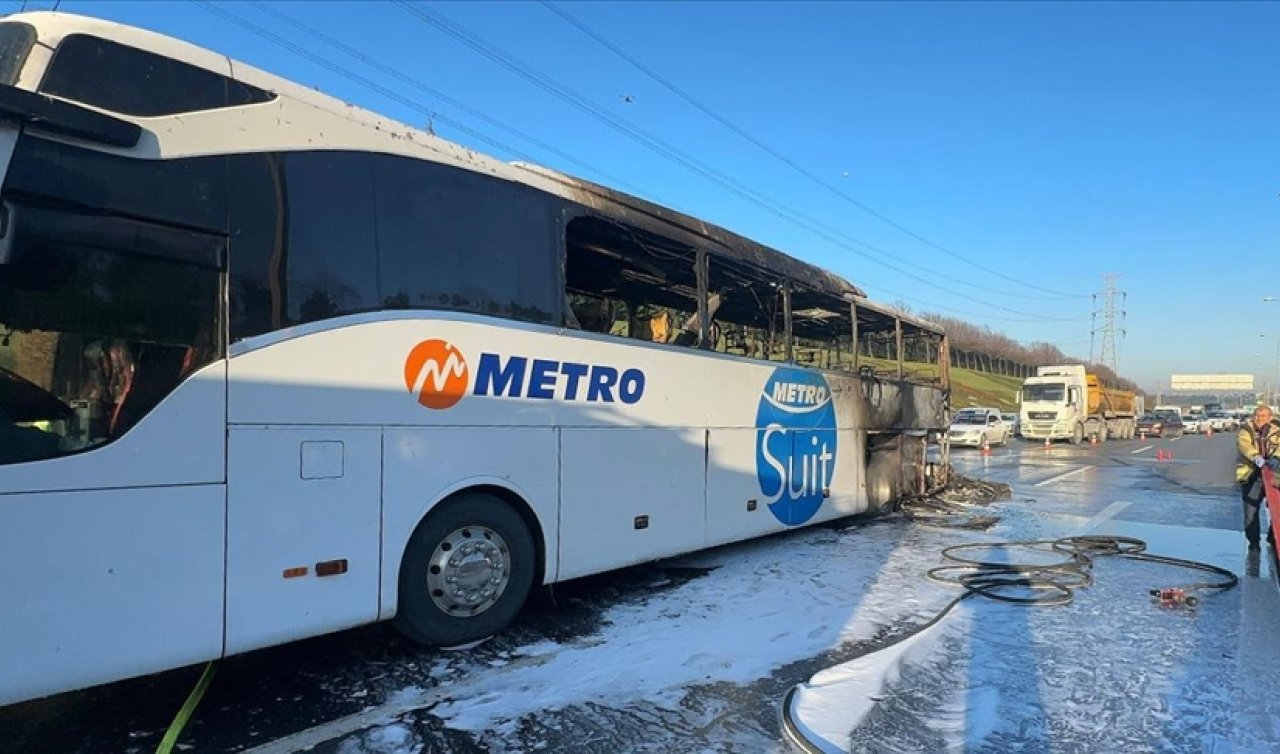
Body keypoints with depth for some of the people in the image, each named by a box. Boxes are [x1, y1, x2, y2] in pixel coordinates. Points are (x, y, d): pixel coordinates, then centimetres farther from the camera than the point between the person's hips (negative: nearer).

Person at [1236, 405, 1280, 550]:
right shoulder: (1245, 430, 0)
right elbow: (1243, 444, -20)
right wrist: (1256, 457, -38)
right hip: (1251, 477, -2)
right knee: (1250, 511, 1)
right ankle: (1253, 541, 14)